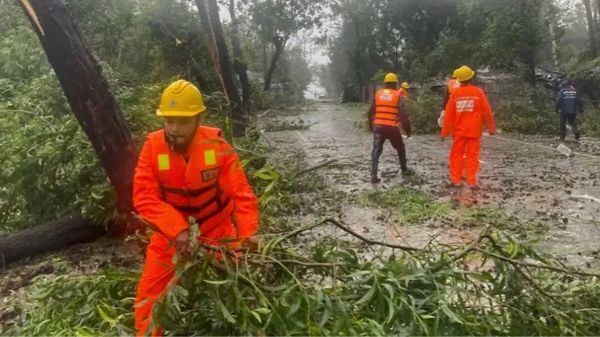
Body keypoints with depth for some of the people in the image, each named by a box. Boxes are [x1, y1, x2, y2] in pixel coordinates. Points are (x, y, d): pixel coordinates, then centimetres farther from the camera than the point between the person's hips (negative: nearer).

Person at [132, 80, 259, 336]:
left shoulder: (216, 145, -20)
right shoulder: (153, 146, -18)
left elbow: (241, 192, -20)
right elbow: (144, 197, -23)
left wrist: (247, 233, -33)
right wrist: (176, 229, -36)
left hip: (216, 228, 0)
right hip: (170, 232, 1)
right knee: (149, 294, 5)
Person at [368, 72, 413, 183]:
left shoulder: (378, 94, 8)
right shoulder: (398, 95, -2)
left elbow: (371, 112, 13)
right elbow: (403, 115, -7)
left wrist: (371, 125, 26)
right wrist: (408, 129, 1)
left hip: (378, 126, 2)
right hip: (392, 128, -2)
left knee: (376, 151, 4)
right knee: (400, 149, 20)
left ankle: (373, 176, -7)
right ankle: (404, 170, 33)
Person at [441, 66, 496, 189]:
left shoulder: (455, 93, -4)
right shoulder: (478, 92, -6)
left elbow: (449, 114, -2)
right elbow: (487, 111, -4)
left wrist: (445, 132, 5)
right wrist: (491, 127, 7)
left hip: (459, 130, 1)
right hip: (474, 130, -1)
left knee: (457, 154, 10)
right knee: (472, 155, 3)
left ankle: (456, 180, 11)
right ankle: (472, 182, 2)